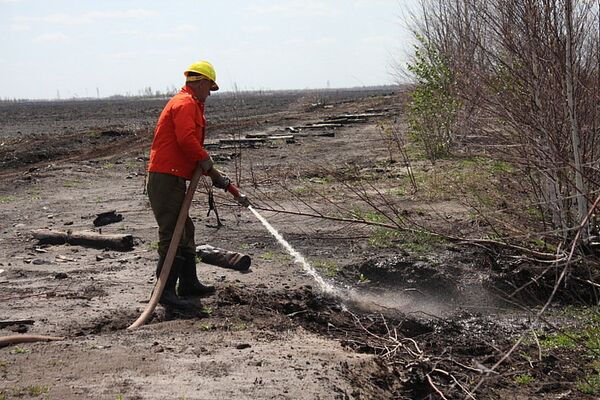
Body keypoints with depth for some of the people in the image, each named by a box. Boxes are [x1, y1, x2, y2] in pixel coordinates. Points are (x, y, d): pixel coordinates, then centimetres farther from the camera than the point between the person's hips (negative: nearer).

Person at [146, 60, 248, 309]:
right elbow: (187, 140, -25)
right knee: (172, 235, -10)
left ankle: (188, 284, 28)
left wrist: (214, 175, 17)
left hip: (173, 179, 11)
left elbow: (193, 146, 24)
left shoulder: (191, 105, 24)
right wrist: (210, 167, -14)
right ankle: (166, 291, -7)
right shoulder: (185, 104, -10)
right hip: (166, 178, -11)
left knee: (185, 232, 18)